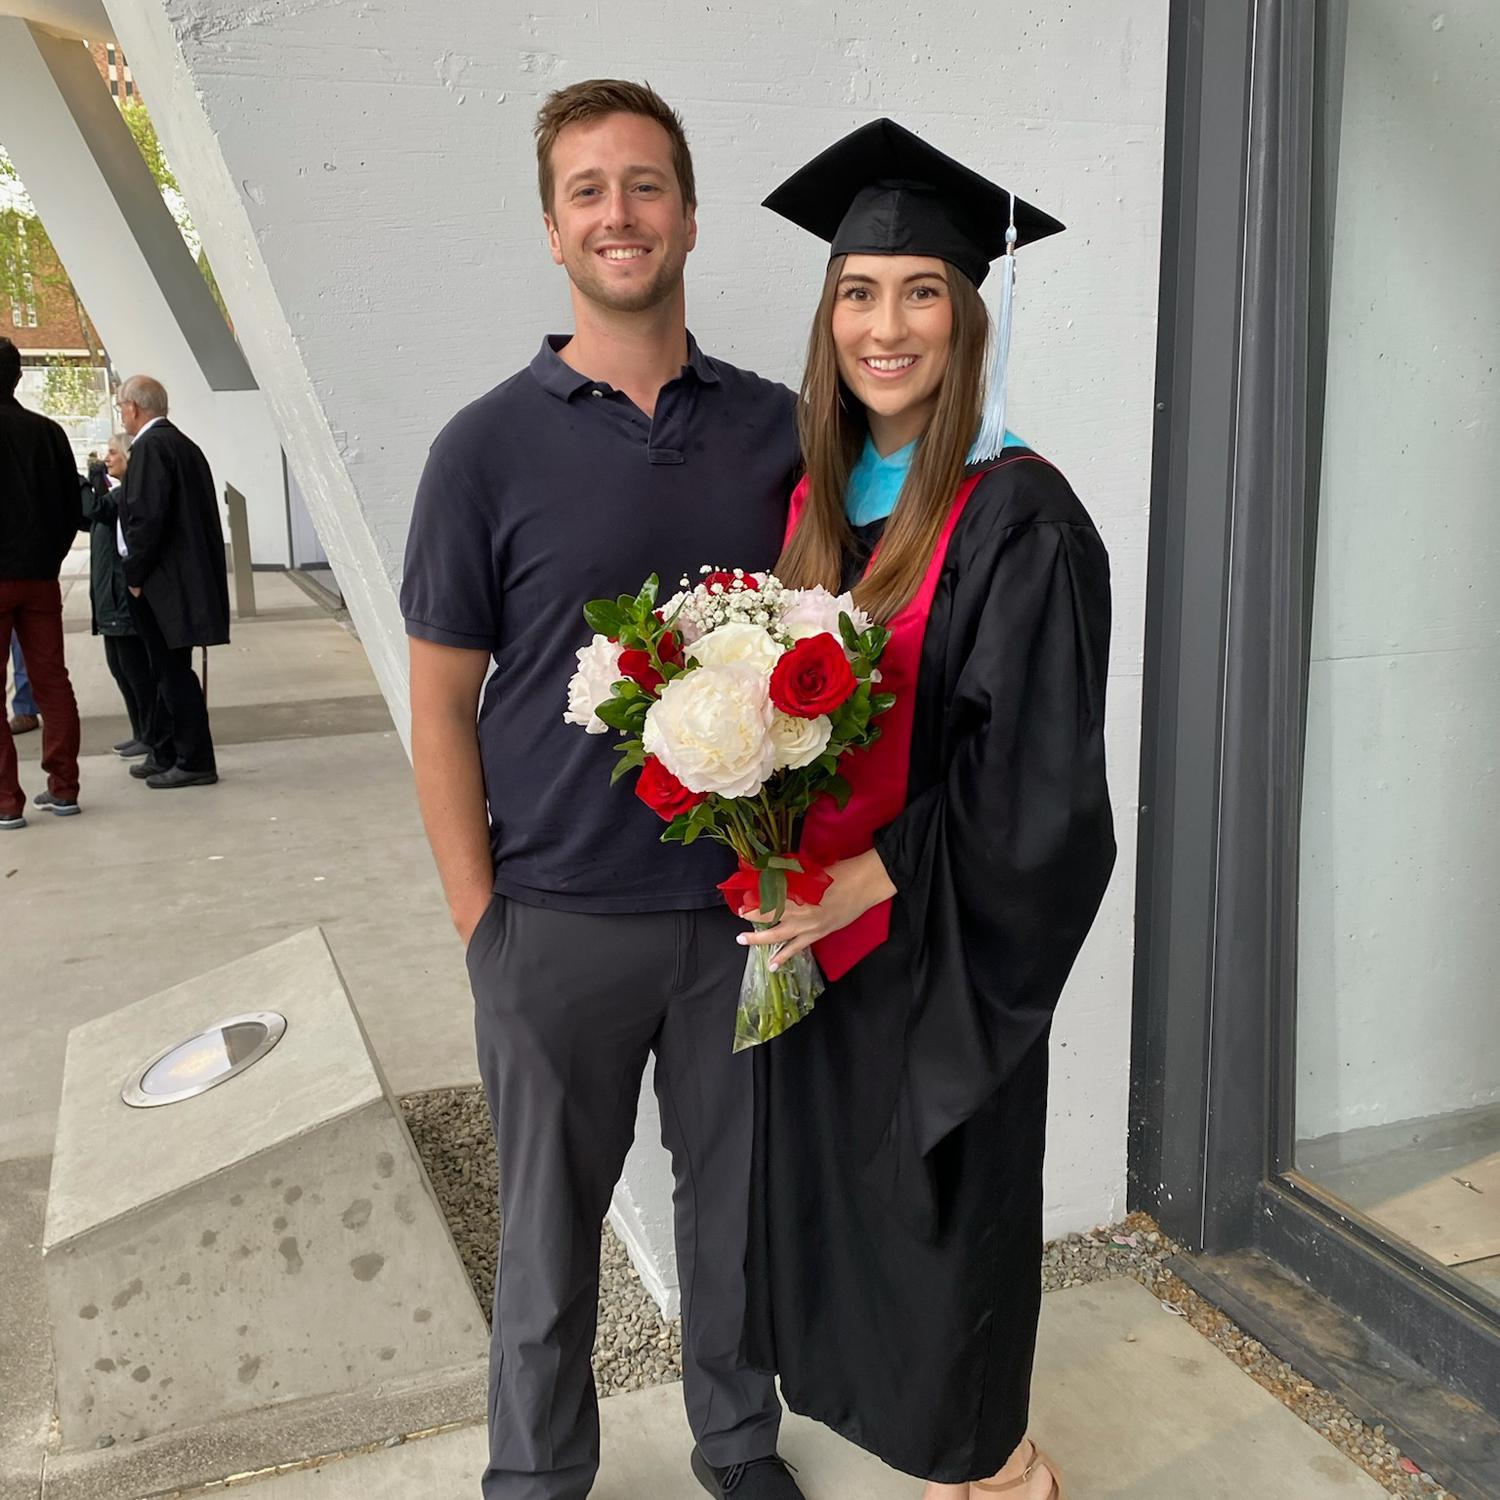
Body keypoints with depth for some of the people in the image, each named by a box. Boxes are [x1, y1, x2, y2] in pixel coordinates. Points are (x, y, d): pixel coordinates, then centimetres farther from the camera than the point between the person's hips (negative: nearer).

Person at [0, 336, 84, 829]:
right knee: (52, 682, 10)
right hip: (41, 576, 5)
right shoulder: (47, 431, 5)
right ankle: (62, 788, 14)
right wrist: (49, 557, 13)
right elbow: (72, 505, 7)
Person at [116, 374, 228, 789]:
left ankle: (194, 762, 1)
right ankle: (165, 755, 24)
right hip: (186, 579, 10)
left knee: (172, 671, -4)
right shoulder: (185, 444, 16)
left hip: (162, 583, -10)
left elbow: (146, 517, -21)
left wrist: (135, 575, -12)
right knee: (169, 671, 16)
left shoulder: (150, 447, -13)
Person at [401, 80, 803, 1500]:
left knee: (735, 1195, 18)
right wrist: (480, 922, -8)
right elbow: (440, 703, -3)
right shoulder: (490, 446, -5)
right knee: (551, 1221, 14)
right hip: (560, 918, -2)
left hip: (742, 904, 3)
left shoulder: (777, 427, 2)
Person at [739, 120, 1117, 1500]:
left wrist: (874, 876, -21)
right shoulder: (812, 498, 5)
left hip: (934, 943, -7)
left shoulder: (1017, 516, -16)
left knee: (939, 1200, 11)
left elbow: (1037, 775, -18)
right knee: (836, 1189, 19)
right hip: (812, 927, 7)